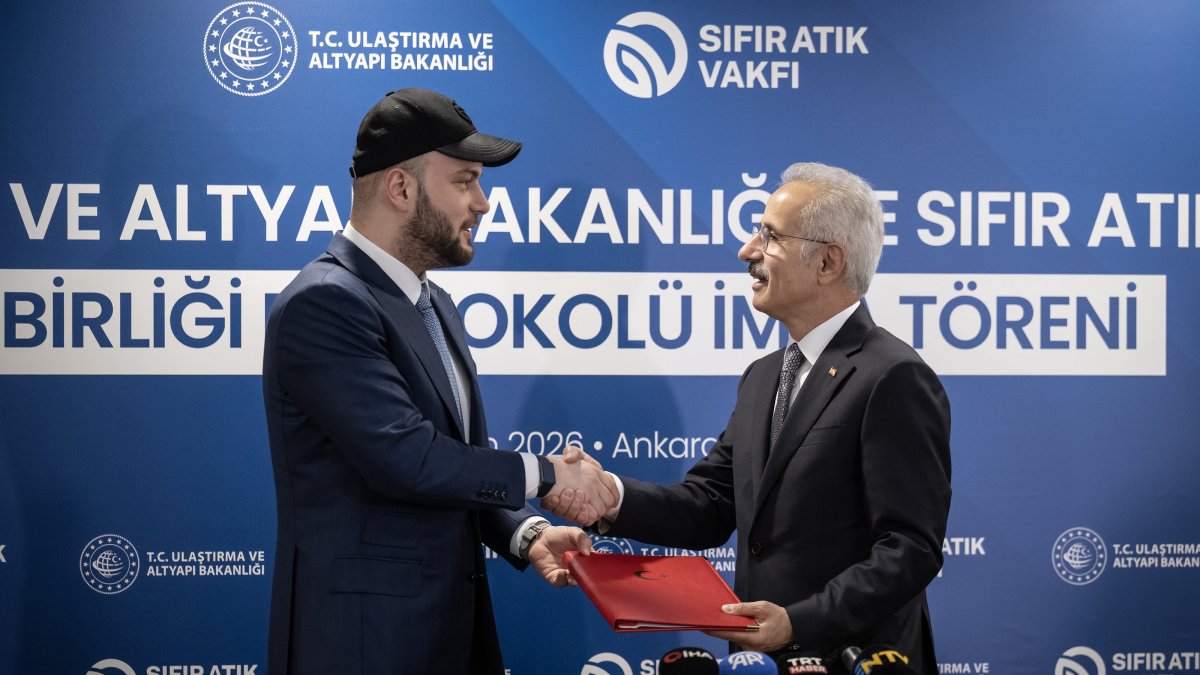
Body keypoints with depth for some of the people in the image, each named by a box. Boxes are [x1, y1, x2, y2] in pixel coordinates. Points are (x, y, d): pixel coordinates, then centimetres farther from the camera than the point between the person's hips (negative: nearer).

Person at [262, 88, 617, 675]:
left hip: (452, 627, 8)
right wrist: (545, 475, -13)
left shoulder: (432, 305, 14)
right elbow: (406, 459, -24)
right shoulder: (323, 304, -16)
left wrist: (525, 534, 1)